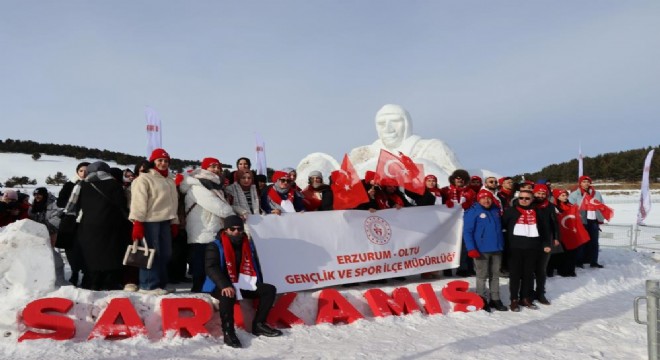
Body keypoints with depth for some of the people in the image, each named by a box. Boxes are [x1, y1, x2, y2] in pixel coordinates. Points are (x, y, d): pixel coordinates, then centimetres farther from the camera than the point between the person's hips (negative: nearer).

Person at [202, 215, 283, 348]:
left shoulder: (249, 246, 13)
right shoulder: (215, 246, -6)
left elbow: (256, 266, 18)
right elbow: (211, 268, -19)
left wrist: (258, 286, 1)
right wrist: (225, 285, -34)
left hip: (245, 284, 6)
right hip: (222, 286, -6)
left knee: (269, 289, -6)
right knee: (228, 296, -39)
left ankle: (258, 324, 0)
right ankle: (228, 332, -25)